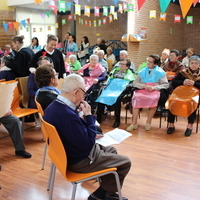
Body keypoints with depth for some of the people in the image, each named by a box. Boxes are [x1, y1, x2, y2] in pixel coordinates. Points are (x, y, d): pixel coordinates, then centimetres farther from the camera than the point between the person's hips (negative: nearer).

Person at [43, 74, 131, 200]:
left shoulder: (53, 106, -4)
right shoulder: (68, 115, -36)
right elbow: (88, 145, -27)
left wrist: (91, 136, 3)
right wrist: (89, 115, -21)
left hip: (69, 153, 10)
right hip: (80, 161, -9)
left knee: (111, 150, 26)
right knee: (125, 162, 5)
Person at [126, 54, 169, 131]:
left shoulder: (160, 72, 9)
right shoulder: (142, 71, 18)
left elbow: (166, 84, -1)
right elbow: (135, 83, 12)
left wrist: (154, 87, -14)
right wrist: (144, 86, -8)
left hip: (154, 91, -2)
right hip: (142, 90, 3)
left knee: (153, 99, -37)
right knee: (136, 97, -31)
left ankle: (148, 122, -20)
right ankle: (134, 123, -27)